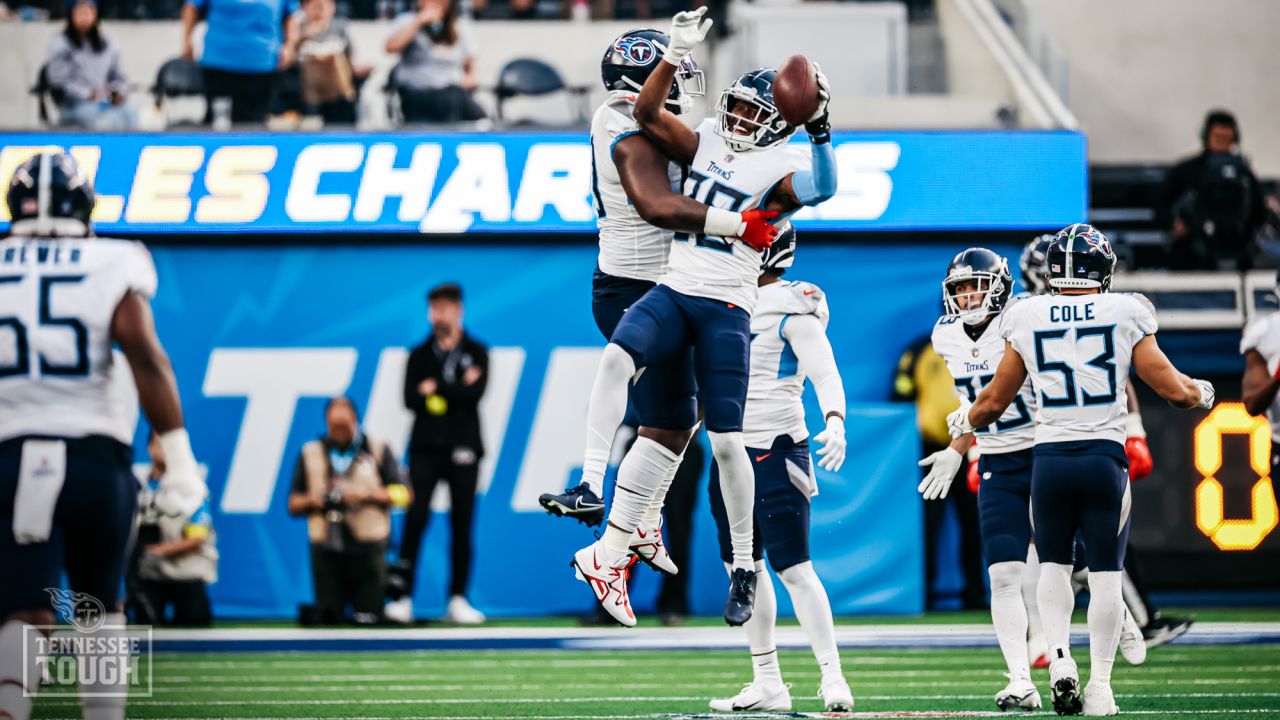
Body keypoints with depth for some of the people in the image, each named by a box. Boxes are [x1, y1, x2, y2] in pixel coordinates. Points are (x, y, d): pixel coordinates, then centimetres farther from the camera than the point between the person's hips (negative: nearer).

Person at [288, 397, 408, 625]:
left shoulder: (377, 450, 9)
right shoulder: (310, 454, 13)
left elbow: (400, 493, 4)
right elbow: (294, 505, 13)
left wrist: (367, 495, -10)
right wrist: (311, 501, -8)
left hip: (367, 545, -1)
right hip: (325, 548, 1)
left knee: (369, 619, -4)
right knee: (327, 619, -3)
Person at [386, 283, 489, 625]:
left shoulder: (476, 352, 7)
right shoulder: (419, 355, 10)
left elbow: (475, 394, -10)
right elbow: (410, 399, -3)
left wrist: (435, 388, -7)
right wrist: (457, 388, -8)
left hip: (463, 448, 0)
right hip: (426, 446, 0)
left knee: (462, 526, 1)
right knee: (415, 519, -10)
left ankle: (457, 600, 5)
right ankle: (401, 596, -10)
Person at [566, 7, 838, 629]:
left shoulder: (777, 169, 0)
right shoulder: (706, 142, 14)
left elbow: (822, 189, -21)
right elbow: (647, 114, 4)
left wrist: (819, 129, -30)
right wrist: (677, 54, -7)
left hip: (726, 308, -4)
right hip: (672, 292, 4)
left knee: (725, 441, -3)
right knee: (617, 357, -27)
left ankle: (744, 565, 11)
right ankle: (589, 483, -29)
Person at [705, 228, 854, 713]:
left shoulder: (792, 309, -11)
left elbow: (824, 372, -21)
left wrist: (835, 420, -36)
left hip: (775, 453, -8)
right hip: (731, 450, 8)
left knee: (793, 569, -11)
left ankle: (832, 678, -7)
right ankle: (767, 684, 17)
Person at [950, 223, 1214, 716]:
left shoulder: (1027, 320, 3)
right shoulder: (1125, 315, -1)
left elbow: (995, 401, 12)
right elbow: (1173, 390, 1)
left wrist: (964, 422, 34)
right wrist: (1201, 394, 25)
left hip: (1049, 457, 1)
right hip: (1104, 457, -1)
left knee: (1054, 564, 20)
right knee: (1105, 573, 7)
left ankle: (1058, 656, -1)